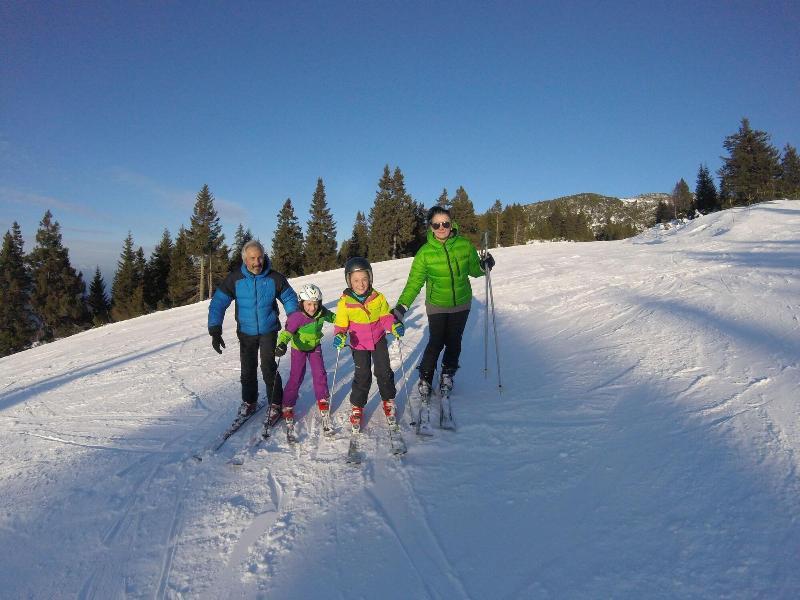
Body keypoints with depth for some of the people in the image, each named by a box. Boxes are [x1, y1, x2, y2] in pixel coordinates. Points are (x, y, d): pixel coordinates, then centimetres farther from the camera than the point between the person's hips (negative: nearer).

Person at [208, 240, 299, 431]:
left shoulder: (274, 278, -12)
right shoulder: (235, 278, -12)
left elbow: (289, 298, 1)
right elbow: (218, 302, -11)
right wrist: (215, 330, -19)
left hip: (268, 330, -2)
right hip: (246, 332, 2)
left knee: (268, 367, -8)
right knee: (248, 369, 11)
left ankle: (275, 404, 9)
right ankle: (249, 401, 32)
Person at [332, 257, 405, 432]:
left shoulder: (378, 297, -12)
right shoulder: (344, 303, -15)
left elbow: (385, 316, -2)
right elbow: (341, 324, -5)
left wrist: (395, 326, -20)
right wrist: (339, 336, -25)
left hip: (378, 340, 2)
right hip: (359, 344, -1)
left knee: (384, 372, 5)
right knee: (362, 376, 1)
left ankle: (388, 401, 26)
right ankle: (357, 406, 20)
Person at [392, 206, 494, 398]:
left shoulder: (465, 245, -10)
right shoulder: (425, 252, -13)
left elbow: (473, 270, 3)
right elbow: (414, 282, -11)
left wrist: (483, 266, -19)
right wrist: (401, 307, -18)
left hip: (461, 304, 2)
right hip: (437, 305, -2)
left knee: (454, 341, 10)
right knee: (436, 343, -4)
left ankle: (448, 374, 35)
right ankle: (425, 378, 20)